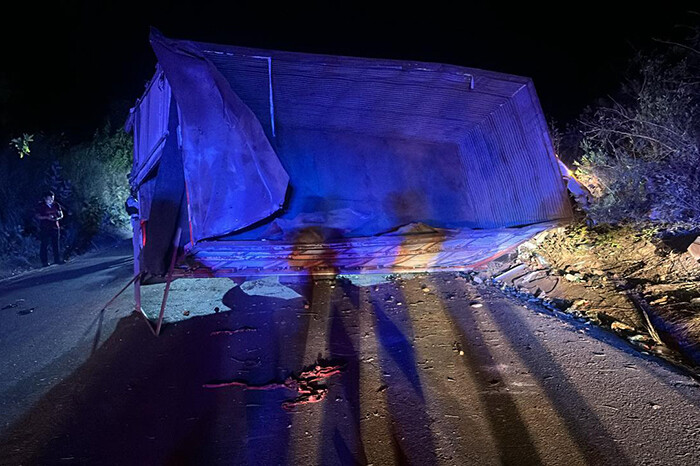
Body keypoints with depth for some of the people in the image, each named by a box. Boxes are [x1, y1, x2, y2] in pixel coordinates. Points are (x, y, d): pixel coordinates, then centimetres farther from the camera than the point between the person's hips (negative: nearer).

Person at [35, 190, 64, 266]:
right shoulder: (40, 206, 0)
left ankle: (57, 259, 12)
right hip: (44, 228, -3)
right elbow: (37, 216, -3)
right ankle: (44, 262, 2)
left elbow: (61, 215, 12)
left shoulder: (56, 205, 9)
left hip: (55, 227, 3)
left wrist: (58, 218, -9)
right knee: (44, 245, -2)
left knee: (56, 244, 3)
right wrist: (46, 217, -16)